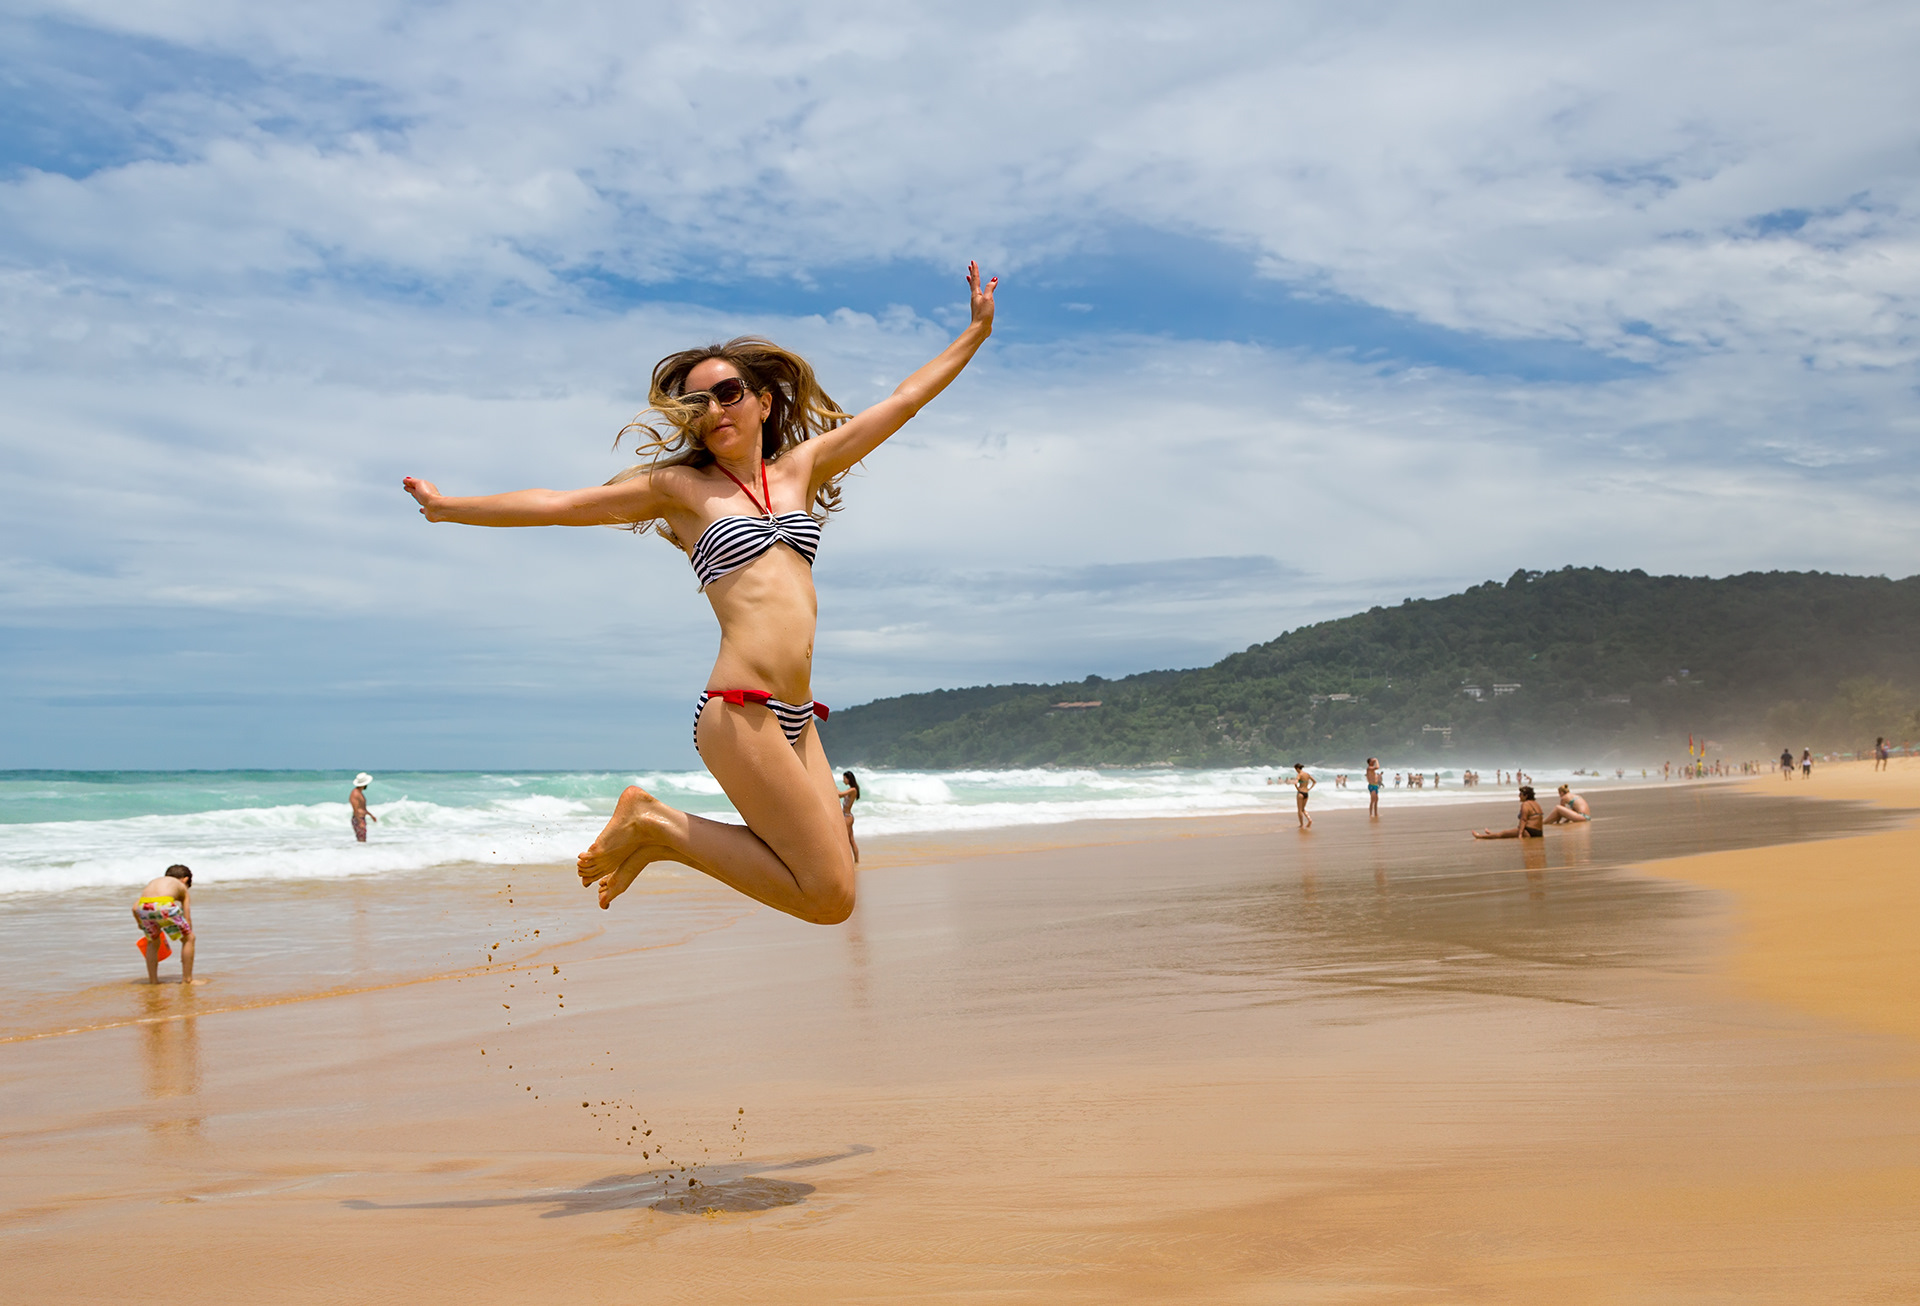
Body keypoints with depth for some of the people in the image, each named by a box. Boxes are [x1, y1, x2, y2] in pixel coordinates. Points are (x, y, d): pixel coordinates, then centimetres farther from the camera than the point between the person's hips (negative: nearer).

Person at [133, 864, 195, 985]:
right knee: (189, 938, 19)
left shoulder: (153, 882, 38)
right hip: (164, 905, -4)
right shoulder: (181, 886, 32)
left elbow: (135, 908, 25)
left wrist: (141, 926, 39)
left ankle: (153, 980, 32)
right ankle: (187, 979, 21)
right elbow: (187, 919, 28)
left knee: (153, 943, 31)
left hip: (144, 907, 4)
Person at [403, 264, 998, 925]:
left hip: (796, 718, 6)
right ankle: (654, 823, 4)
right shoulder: (680, 486, 7)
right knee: (829, 896, -11)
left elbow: (904, 401, 23)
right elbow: (560, 505, 10)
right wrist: (450, 507, 10)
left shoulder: (799, 467, 18)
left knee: (831, 885, 0)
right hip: (740, 711, -6)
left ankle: (661, 837, 17)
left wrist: (976, 332, 27)